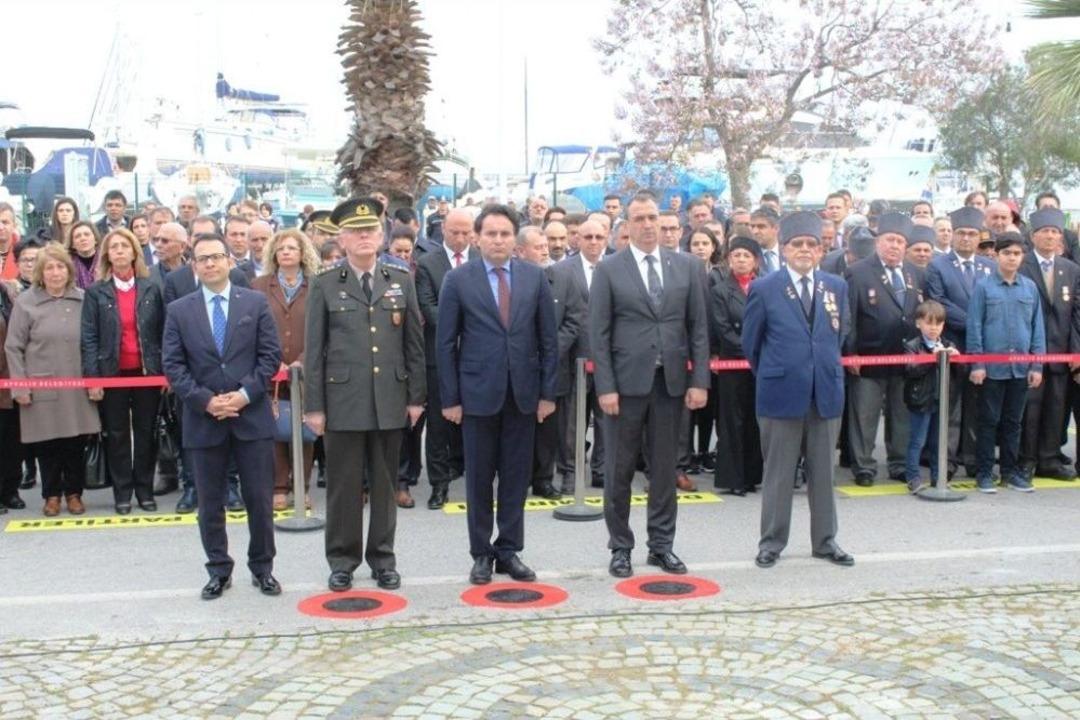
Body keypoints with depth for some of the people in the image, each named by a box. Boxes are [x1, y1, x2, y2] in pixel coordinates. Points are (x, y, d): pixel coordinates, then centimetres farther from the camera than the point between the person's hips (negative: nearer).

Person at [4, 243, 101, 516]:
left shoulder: (83, 299, 2)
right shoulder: (26, 302, -2)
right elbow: (13, 347, 0)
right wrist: (19, 386, -4)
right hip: (41, 388, -1)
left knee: (76, 442, 6)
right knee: (47, 443, 5)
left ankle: (74, 492, 22)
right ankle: (52, 494, 21)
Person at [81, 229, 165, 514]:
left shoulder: (151, 289, 3)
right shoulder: (96, 292, 0)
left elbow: (162, 332, 4)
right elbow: (89, 338, -2)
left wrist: (165, 371, -2)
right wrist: (92, 378, -9)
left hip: (147, 371, 1)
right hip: (113, 373, -1)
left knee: (146, 432, 7)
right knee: (117, 434, 7)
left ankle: (145, 489, 16)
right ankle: (122, 491, 14)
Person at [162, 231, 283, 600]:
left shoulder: (256, 302, 4)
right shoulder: (179, 310, 5)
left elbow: (270, 355, 0)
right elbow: (173, 366, 0)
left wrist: (245, 394, -12)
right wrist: (205, 400, -12)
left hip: (252, 415, -1)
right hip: (204, 420, 1)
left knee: (259, 499, 4)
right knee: (210, 502, 8)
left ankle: (262, 568, 19)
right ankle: (219, 571, 21)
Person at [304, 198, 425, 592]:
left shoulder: (401, 281, 8)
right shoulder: (325, 285, 2)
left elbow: (414, 343, 8)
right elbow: (314, 349, 1)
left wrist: (416, 397, 4)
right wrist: (314, 406, -3)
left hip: (390, 400, 2)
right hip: (342, 400, -2)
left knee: (385, 483, 9)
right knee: (344, 483, 5)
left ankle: (382, 557, 21)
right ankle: (343, 559, 18)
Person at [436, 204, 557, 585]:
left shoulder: (535, 277, 4)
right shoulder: (458, 279, -2)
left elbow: (548, 338, 5)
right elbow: (446, 343, -2)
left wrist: (547, 391, 1)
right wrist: (450, 397, -5)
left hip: (523, 392, 2)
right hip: (478, 392, -2)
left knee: (516, 476, 8)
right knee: (479, 477, 7)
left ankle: (509, 550, 19)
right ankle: (481, 553, 18)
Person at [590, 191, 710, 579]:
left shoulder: (687, 266, 6)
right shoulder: (608, 270, -1)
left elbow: (699, 327, 6)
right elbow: (599, 333, -3)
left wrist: (699, 381, -1)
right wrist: (605, 387, -10)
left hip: (672, 381, 2)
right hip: (626, 382, -2)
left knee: (665, 467, 9)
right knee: (619, 470, 5)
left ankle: (661, 545, 20)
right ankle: (620, 547, 17)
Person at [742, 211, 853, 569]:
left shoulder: (837, 287, 6)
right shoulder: (764, 289, -4)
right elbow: (751, 343, 3)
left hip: (826, 393, 3)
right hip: (781, 394, -3)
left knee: (823, 472, 11)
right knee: (778, 474, 5)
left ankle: (825, 540, 22)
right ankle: (771, 542, 15)